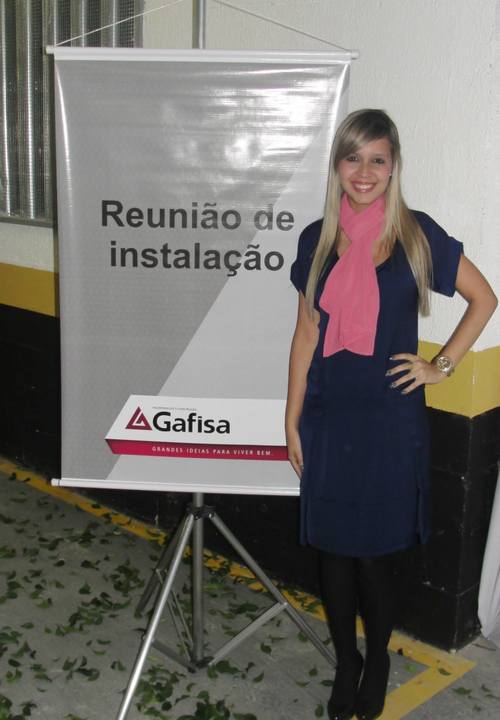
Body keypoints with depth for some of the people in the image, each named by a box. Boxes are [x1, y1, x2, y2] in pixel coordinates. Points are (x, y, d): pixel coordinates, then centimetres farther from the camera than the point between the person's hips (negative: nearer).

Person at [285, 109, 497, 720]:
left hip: (389, 418, -2)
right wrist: (292, 422, 5)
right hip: (328, 416, 3)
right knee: (332, 548, 11)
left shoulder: (416, 234, -4)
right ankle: (345, 663, 34)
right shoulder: (317, 239, 3)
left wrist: (442, 364, -3)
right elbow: (305, 334, 6)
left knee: (375, 554, 6)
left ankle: (377, 659, 34)